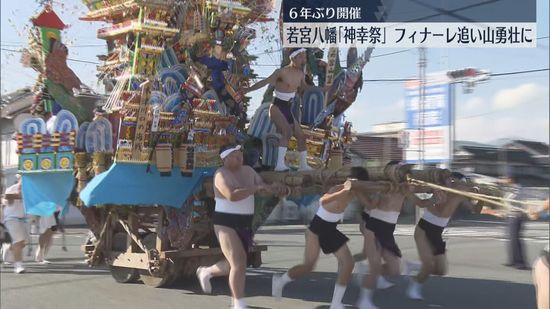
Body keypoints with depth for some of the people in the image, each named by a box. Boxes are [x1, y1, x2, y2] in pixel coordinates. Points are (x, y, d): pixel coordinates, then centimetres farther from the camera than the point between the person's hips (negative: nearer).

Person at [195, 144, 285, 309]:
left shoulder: (248, 171, 7)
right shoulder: (222, 174, -15)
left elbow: (263, 187, 8)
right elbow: (232, 195, -30)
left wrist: (275, 188, -14)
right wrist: (256, 188, -30)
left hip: (245, 224, 8)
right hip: (226, 223, -8)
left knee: (235, 264, 17)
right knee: (239, 264, -15)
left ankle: (206, 272, 43)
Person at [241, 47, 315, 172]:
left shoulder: (300, 74, 8)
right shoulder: (282, 72, -14)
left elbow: (303, 87, 28)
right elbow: (265, 82, -16)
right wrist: (247, 90, -23)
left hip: (288, 109, 8)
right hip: (277, 107, -8)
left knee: (301, 136, 10)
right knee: (288, 132, -29)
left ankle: (304, 165, 25)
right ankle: (280, 164, -33)